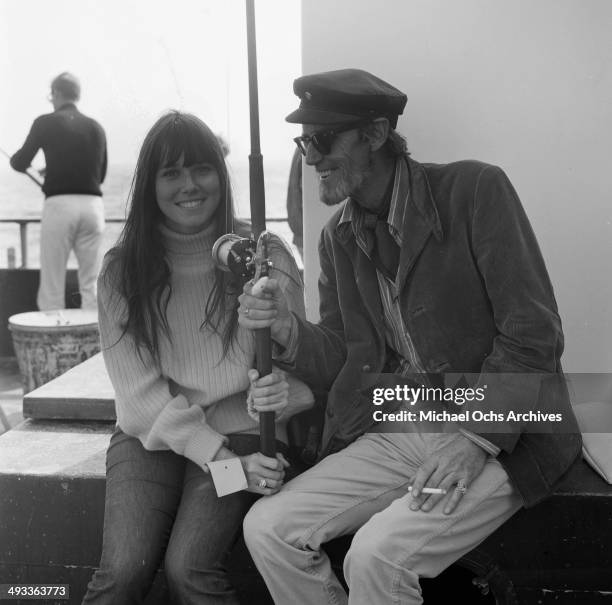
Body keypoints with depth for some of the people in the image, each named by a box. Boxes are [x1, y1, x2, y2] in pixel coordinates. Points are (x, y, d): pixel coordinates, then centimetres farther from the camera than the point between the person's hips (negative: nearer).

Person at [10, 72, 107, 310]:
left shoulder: (46, 123, 0)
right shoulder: (96, 127, 11)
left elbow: (20, 163, 4)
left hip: (59, 204, -3)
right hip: (92, 203, 3)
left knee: (52, 287, 2)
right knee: (91, 285, 5)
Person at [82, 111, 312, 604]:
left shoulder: (265, 256, -6)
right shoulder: (122, 272, -3)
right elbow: (142, 391, -6)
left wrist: (284, 391, -28)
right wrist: (222, 459, -16)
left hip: (241, 434, -1)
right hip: (151, 437, 2)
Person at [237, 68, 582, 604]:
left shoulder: (474, 190, -9)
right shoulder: (338, 238, 10)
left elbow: (534, 335, -12)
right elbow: (339, 365, 10)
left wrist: (476, 440, -20)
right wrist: (288, 331, -10)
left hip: (501, 435, -5)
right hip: (393, 434, 6)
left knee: (376, 553, -25)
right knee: (266, 528, -9)